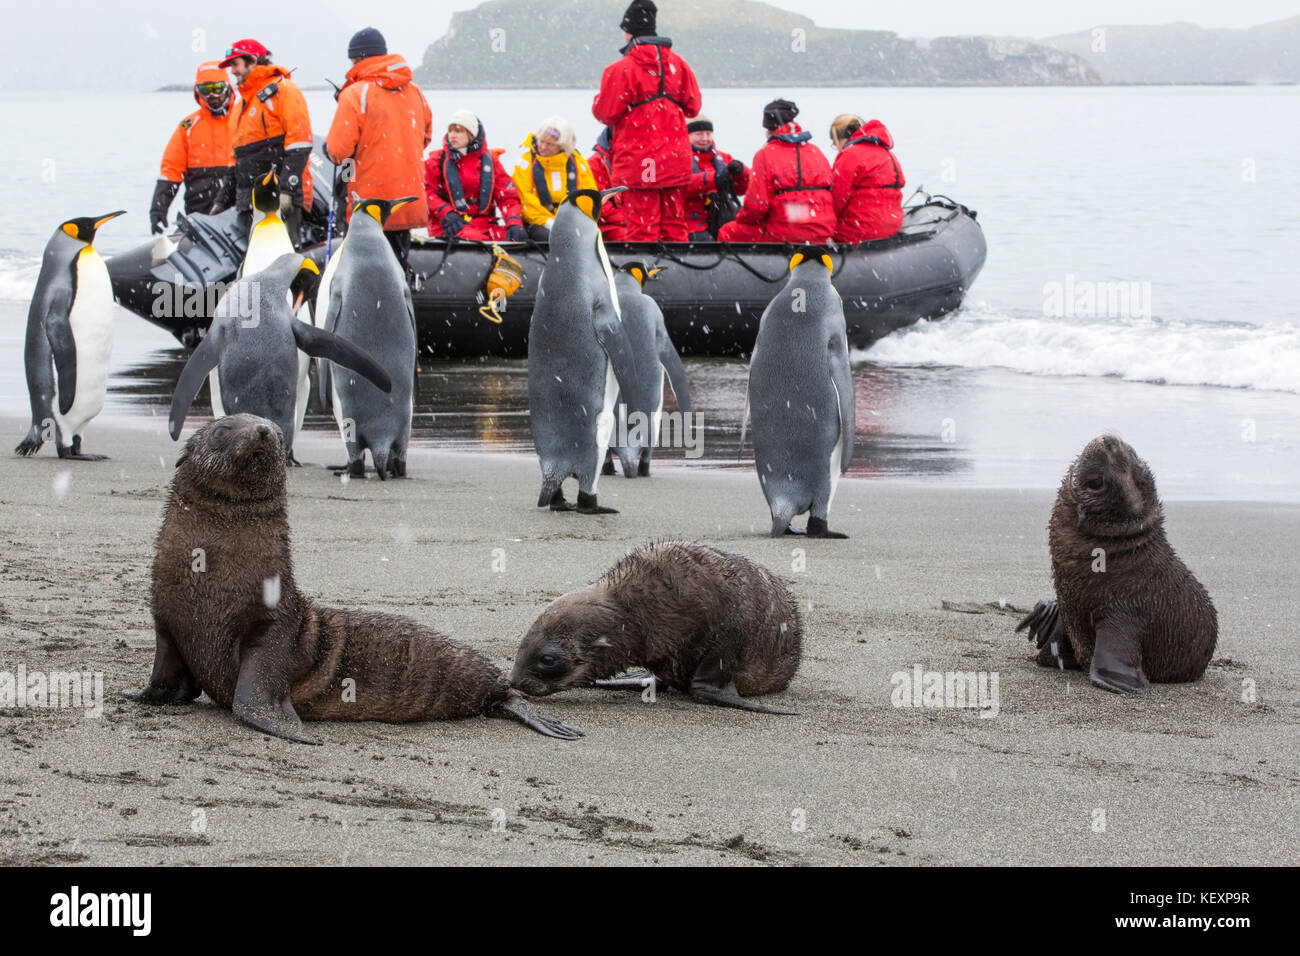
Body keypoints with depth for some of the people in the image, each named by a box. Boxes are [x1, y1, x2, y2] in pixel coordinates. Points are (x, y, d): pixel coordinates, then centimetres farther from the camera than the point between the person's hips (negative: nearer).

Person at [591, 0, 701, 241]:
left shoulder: (622, 69, -12)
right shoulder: (678, 64, 4)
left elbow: (606, 113, -8)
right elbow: (692, 106, 11)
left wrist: (597, 102, 14)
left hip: (638, 164, -5)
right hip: (676, 162, 5)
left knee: (642, 226, -3)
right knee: (674, 223, 12)